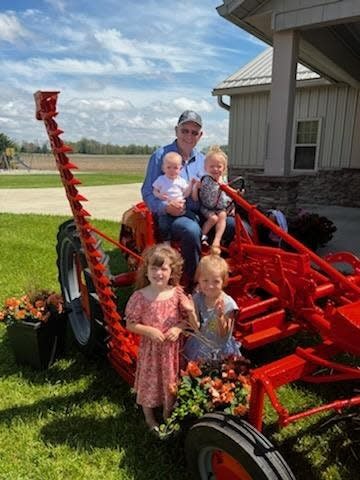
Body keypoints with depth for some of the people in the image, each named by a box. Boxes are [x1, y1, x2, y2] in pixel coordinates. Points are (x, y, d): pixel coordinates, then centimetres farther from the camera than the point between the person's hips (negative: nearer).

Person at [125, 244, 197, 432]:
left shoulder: (177, 293, -10)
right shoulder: (140, 297, -16)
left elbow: (187, 317, 0)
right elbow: (130, 324, -10)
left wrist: (178, 328, -18)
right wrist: (149, 331, -22)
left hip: (171, 347, 2)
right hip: (150, 347, -2)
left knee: (170, 381, 20)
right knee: (149, 381, 16)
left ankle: (167, 415, 46)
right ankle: (149, 418, 42)